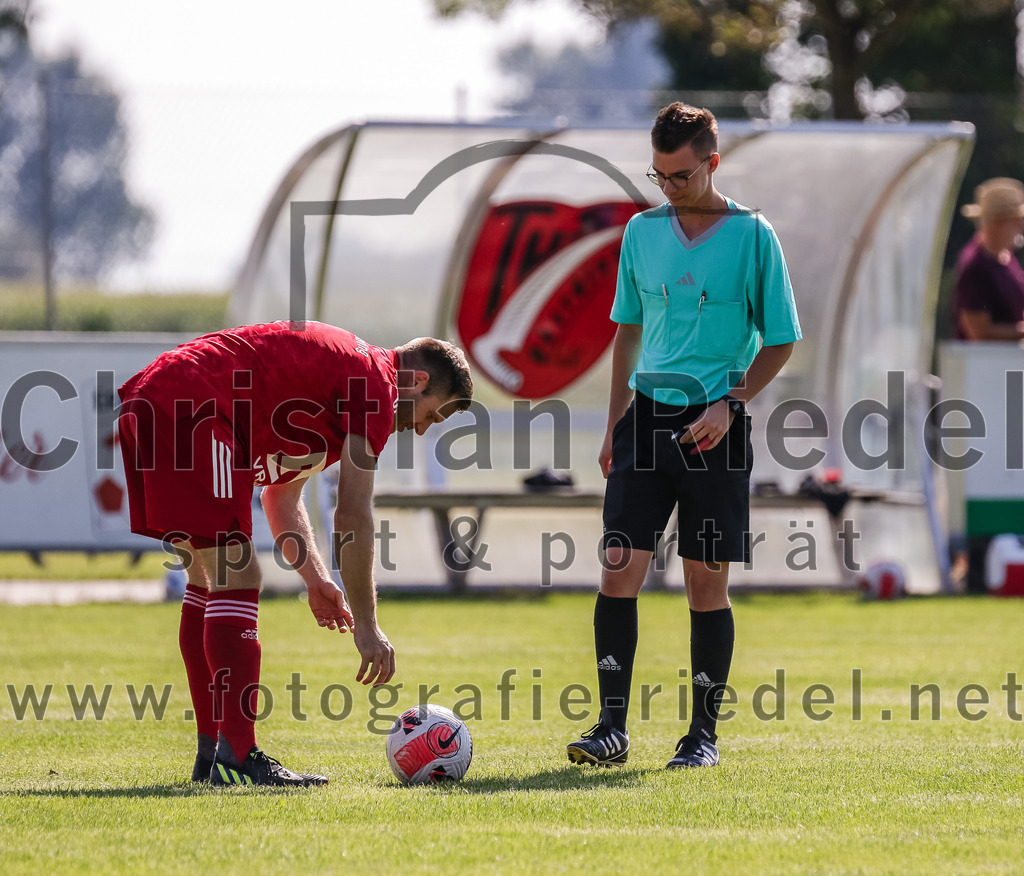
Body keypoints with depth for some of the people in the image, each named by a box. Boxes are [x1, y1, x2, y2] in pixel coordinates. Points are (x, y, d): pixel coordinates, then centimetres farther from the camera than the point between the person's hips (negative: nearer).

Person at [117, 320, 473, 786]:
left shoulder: (342, 366, 27)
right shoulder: (378, 384, -3)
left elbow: (281, 492, 33)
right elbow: (353, 516, -7)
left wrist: (315, 578, 28)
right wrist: (366, 626, -3)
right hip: (188, 408, -11)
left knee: (209, 580, 17)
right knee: (235, 579, -9)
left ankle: (211, 755, 19)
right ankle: (237, 759, -12)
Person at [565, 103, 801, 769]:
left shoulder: (753, 236, -4)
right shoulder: (643, 231, 9)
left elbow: (781, 341, 0)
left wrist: (730, 405, -13)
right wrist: (615, 428, 15)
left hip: (716, 427, -3)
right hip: (648, 415, 3)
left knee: (707, 583, 1)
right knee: (619, 570, -6)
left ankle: (705, 733, 10)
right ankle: (612, 728, -3)